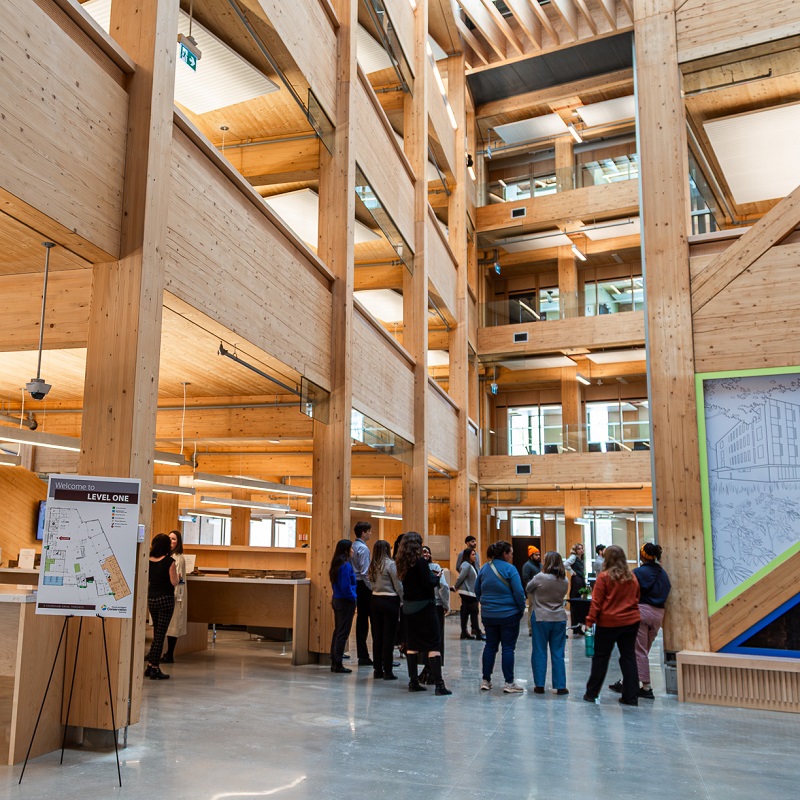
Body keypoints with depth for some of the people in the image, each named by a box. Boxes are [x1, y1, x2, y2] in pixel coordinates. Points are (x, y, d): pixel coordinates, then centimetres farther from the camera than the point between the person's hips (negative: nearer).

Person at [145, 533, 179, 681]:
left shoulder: (148, 560, 2)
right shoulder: (169, 561, -13)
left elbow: (146, 581, 8)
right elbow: (174, 582, -12)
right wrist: (177, 575, 7)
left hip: (151, 599, 5)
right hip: (165, 599, -5)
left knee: (157, 633, 18)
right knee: (160, 634, 0)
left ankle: (150, 666, 20)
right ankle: (155, 669, 3)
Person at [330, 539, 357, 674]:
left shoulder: (336, 564, 9)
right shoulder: (346, 565, -18)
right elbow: (346, 587, -21)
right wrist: (354, 597, -8)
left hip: (337, 600, 9)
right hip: (345, 602, -9)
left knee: (337, 631, 14)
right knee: (343, 633, -2)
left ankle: (334, 663, 19)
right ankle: (338, 664, 2)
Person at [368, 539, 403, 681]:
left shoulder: (373, 566, 7)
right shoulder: (390, 564, -12)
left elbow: (371, 584, 6)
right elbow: (398, 585, -10)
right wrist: (402, 600, 1)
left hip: (375, 600, 6)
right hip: (390, 601, -6)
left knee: (377, 636, 11)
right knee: (389, 636, -1)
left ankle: (378, 669, 18)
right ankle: (387, 671, 2)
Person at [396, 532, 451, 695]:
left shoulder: (402, 562, 6)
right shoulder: (420, 561, -16)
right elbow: (429, 584, -17)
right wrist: (436, 577, 2)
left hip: (408, 607, 7)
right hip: (424, 607, -7)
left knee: (412, 644, 12)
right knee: (434, 644, -3)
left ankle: (413, 682, 16)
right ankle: (439, 684, -5)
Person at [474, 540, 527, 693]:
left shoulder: (484, 569, 5)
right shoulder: (509, 569, -13)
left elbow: (477, 590, 11)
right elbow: (518, 592, -15)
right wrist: (522, 608, -1)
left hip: (488, 615, 5)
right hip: (509, 614, -5)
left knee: (490, 646, 14)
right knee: (508, 647, 2)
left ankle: (486, 681, 17)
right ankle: (509, 683, 6)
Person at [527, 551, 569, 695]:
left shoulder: (540, 578, -14)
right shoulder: (565, 581, -1)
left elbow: (528, 589, 1)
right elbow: (562, 596, 11)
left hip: (541, 618, -3)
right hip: (559, 618, 3)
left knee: (539, 652, 6)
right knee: (558, 653, 9)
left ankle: (539, 685, 9)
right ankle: (560, 686, 11)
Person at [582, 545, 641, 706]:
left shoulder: (604, 577, -11)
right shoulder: (632, 577, 3)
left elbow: (596, 601, -10)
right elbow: (636, 598, 13)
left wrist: (590, 620, -5)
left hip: (608, 622, -4)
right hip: (631, 621, 4)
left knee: (601, 657, 7)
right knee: (629, 657, 9)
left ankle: (592, 693, 15)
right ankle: (631, 697, 9)